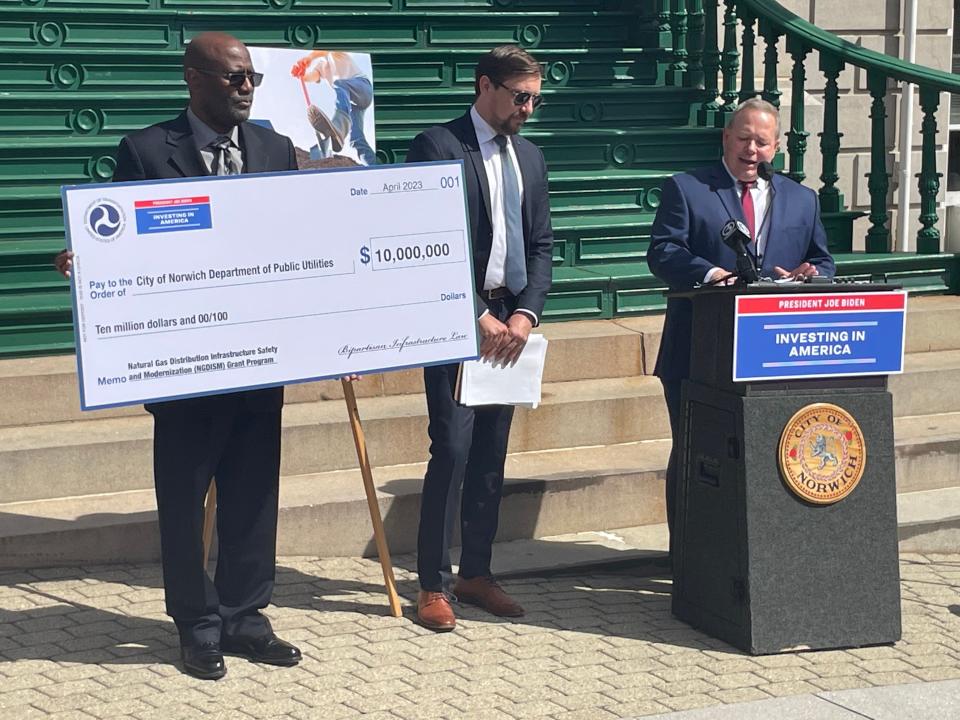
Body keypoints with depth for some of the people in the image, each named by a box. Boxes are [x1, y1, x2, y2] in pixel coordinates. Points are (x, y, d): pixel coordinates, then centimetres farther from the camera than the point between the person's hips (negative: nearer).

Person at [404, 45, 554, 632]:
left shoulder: (529, 156, 15)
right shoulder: (437, 146, -6)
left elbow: (541, 246, 13)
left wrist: (525, 313, -3)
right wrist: (478, 316, -15)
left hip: (510, 323, 6)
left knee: (492, 453, 9)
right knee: (452, 449, -9)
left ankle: (476, 573, 19)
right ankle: (432, 585, 0)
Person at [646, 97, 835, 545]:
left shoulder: (802, 200, 16)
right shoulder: (685, 189, 3)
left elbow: (823, 263, 17)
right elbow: (662, 252, -8)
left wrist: (810, 275, -8)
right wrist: (708, 273, -26)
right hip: (699, 354, -3)